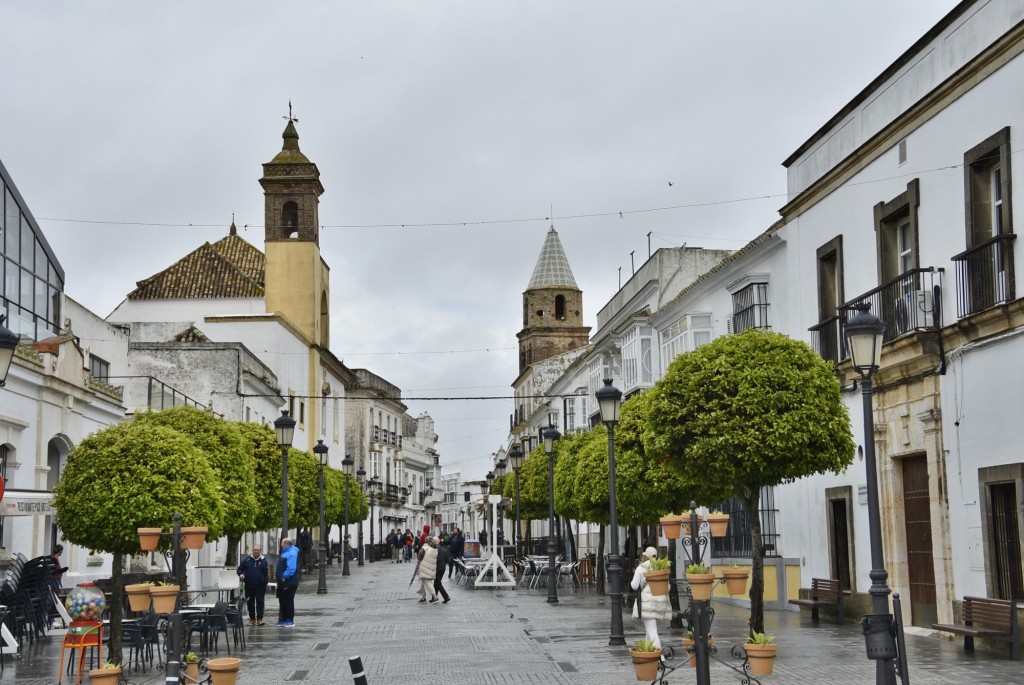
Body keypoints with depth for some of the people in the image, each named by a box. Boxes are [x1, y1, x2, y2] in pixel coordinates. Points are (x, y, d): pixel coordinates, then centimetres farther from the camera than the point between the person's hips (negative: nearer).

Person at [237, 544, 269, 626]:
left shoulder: (263, 561, 0)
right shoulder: (247, 560, 3)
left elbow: (266, 574, 0)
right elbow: (240, 568, 8)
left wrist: (264, 585, -6)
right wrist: (241, 574, -14)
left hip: (260, 586, -2)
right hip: (249, 586, 2)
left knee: (260, 602, -4)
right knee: (250, 603, 8)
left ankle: (260, 619, -2)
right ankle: (252, 619, 17)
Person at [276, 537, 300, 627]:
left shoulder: (291, 554, -18)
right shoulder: (286, 552, 16)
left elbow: (291, 569, -27)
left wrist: (284, 577, -23)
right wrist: (280, 578, 17)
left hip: (289, 583, -10)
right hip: (283, 582, 10)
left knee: (288, 602, -4)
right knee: (282, 601, 15)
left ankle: (290, 620, 1)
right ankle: (283, 619, 22)